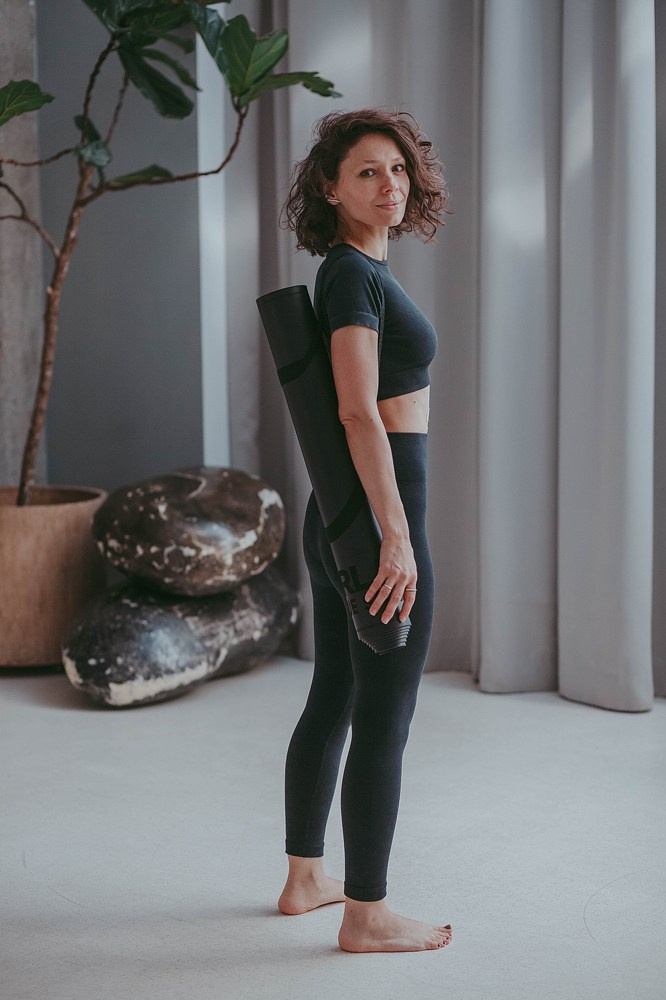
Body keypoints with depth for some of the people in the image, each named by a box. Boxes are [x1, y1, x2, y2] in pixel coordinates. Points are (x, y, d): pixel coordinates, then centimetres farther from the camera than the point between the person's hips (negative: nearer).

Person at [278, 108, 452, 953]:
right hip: (375, 516, -10)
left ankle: (304, 879, 30)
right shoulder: (354, 275, -16)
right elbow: (359, 412, -25)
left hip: (342, 513, 10)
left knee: (333, 701, 18)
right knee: (385, 722, -1)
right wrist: (397, 539, -27)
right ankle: (367, 916, 10)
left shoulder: (354, 271, 13)